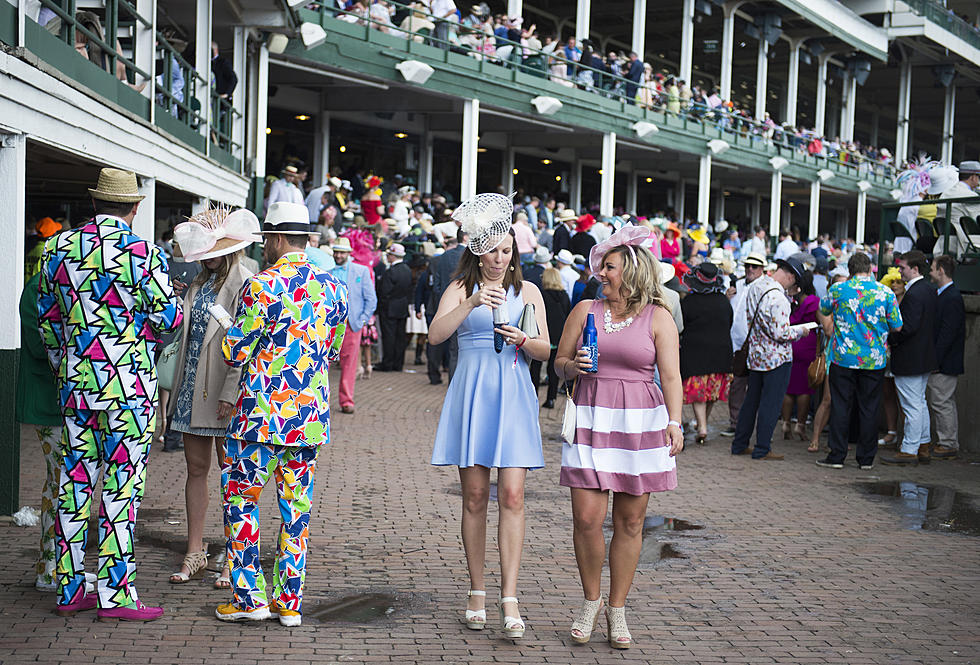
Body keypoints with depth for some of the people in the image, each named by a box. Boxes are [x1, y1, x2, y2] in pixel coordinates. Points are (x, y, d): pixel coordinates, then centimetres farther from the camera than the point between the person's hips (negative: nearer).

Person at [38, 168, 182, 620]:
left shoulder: (58, 248, 5)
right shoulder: (144, 253, -11)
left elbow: (47, 318, 13)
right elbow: (168, 318, -9)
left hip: (74, 384, 5)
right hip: (129, 386, -5)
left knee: (75, 482, 11)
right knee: (121, 486, 0)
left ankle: (70, 589, 18)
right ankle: (115, 595, 4)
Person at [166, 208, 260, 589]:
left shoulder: (244, 285, -10)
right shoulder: (199, 283, 13)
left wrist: (230, 395, -20)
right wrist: (175, 389, 12)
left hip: (223, 393, -7)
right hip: (193, 387, 7)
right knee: (196, 468, 10)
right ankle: (195, 553, 18)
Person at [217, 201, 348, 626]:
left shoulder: (261, 287, -12)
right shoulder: (332, 288, 5)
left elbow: (234, 352, -8)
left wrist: (231, 336, 14)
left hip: (262, 412, -5)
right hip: (311, 413, 5)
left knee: (241, 498, 7)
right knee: (296, 504, 10)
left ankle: (249, 595, 8)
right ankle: (290, 601, 14)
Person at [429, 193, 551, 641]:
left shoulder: (527, 291, 12)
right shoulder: (461, 289, 6)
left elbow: (545, 350, 9)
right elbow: (436, 334, -10)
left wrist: (521, 340, -11)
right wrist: (471, 304, -22)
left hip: (513, 396, 1)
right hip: (471, 396, -1)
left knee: (512, 496, -8)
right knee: (475, 497, 3)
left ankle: (509, 600, -9)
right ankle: (476, 591, 14)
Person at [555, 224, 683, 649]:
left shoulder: (658, 318, 4)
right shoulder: (585, 310, 10)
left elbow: (670, 375, -1)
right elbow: (559, 363, 15)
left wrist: (674, 422, -12)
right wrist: (573, 365, -7)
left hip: (640, 422, -1)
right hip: (590, 420, 1)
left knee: (629, 522, 3)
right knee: (586, 517, -7)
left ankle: (617, 610, 18)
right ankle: (591, 601, 16)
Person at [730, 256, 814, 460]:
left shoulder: (754, 287, 4)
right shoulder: (778, 298, -22)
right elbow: (781, 333, -23)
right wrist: (800, 330, -5)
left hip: (755, 355, 8)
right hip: (777, 358, -8)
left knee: (751, 400, 16)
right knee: (770, 404, 1)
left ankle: (739, 445, 21)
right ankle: (762, 449, 5)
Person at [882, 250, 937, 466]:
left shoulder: (914, 294, -21)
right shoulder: (930, 290, 9)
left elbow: (908, 328, -26)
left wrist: (890, 339, -12)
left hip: (910, 359, -10)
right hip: (926, 356, 10)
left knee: (912, 406, -3)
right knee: (920, 402, 18)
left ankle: (909, 451, 3)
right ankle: (923, 447, 26)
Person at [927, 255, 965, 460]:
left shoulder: (952, 298, -17)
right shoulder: (943, 295, 14)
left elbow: (947, 333, -21)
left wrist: (936, 360, -20)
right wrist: (933, 359, 16)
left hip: (945, 363, -10)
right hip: (939, 361, 10)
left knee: (942, 403, -5)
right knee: (945, 403, 14)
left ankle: (948, 445, 1)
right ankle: (947, 442, 21)